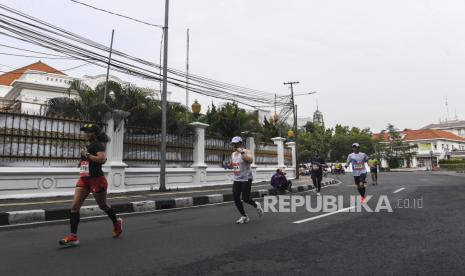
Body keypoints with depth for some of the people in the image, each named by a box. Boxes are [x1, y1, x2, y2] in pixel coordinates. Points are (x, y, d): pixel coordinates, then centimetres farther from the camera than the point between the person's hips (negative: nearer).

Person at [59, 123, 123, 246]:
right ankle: (73, 236, 0)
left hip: (97, 179, -8)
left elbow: (102, 159, -28)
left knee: (103, 206, 10)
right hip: (84, 179, 8)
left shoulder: (98, 145, -12)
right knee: (74, 206, -5)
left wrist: (86, 154, -22)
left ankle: (117, 222, 36)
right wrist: (83, 161, 8)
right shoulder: (87, 146, 13)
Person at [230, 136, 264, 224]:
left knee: (245, 199, -7)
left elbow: (250, 160, -30)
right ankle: (244, 216, 14)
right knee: (236, 198, 0)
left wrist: (242, 152, -30)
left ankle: (256, 205, 26)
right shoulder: (233, 154, 12)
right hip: (236, 180, 7)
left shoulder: (245, 152, -10)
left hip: (246, 179, -7)